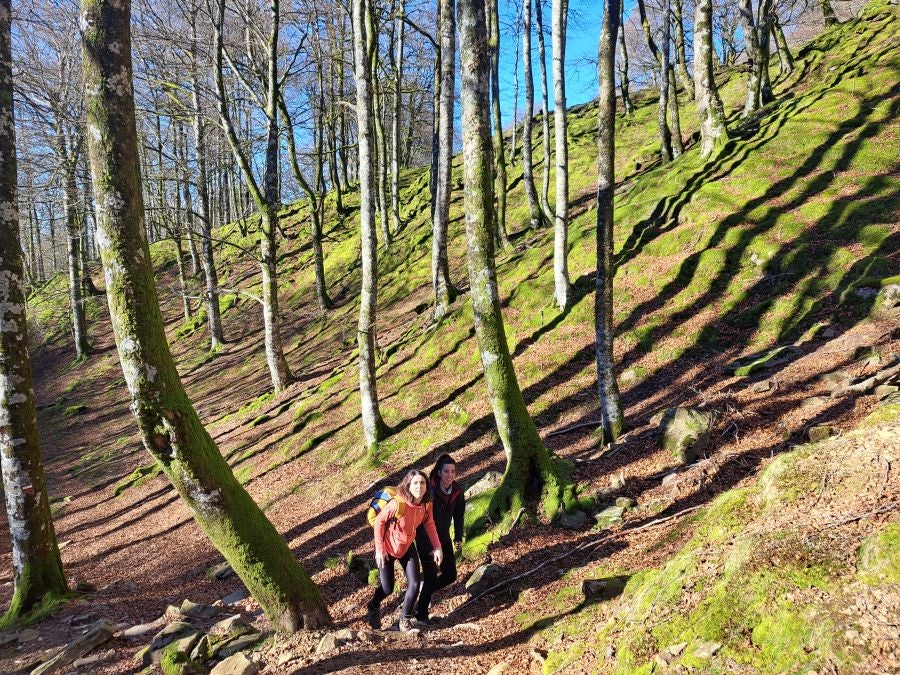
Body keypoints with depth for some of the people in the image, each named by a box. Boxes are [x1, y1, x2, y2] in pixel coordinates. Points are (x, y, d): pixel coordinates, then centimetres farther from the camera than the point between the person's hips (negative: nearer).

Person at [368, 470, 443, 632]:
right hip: (387, 547, -4)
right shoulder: (397, 503, -34)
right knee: (387, 588, 6)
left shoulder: (426, 504, -17)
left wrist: (437, 547, -6)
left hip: (407, 547, 5)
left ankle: (405, 619, 25)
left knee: (414, 584, 0)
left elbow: (429, 524, 1)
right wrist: (379, 550, -18)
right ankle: (373, 607, 41)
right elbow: (379, 522, -22)